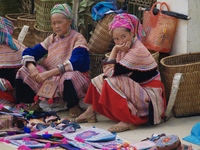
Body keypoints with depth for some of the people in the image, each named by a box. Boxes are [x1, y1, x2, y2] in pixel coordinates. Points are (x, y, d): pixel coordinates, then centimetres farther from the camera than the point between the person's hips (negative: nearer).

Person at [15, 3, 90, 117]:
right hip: (51, 80, 5)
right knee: (24, 71, -8)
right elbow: (29, 53, 3)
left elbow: (75, 63, -25)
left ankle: (73, 106, -13)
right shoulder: (51, 39, 9)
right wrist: (32, 68, -20)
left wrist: (49, 73, -34)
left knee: (69, 76, -40)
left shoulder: (78, 39, -9)